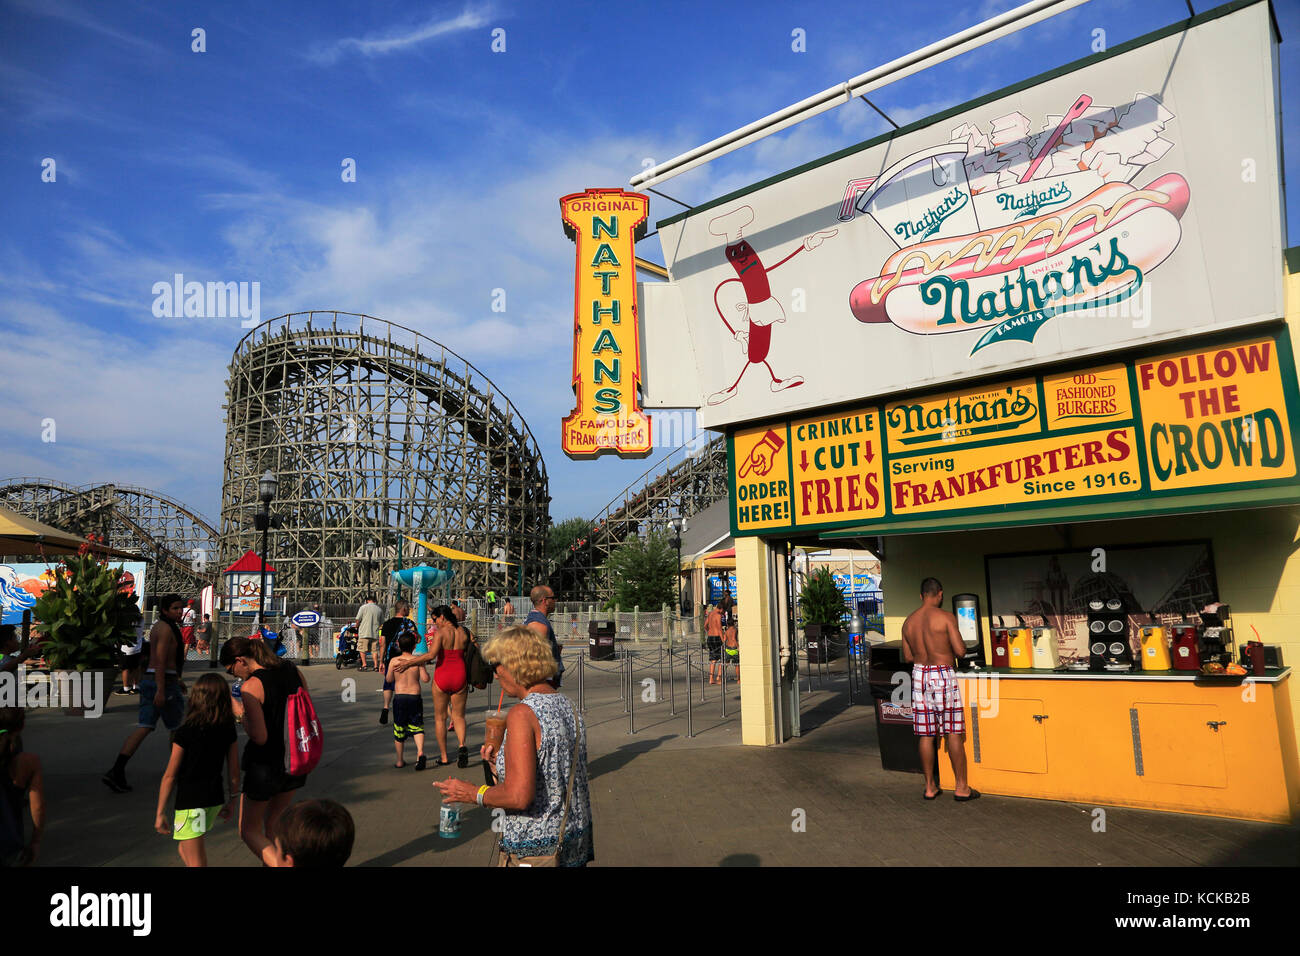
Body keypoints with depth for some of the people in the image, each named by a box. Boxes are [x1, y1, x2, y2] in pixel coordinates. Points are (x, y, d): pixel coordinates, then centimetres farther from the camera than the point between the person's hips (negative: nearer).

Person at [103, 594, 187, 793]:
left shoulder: (158, 626, 16)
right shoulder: (167, 629, -16)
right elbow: (160, 660, -24)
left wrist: (176, 679, 32)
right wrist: (161, 690, -27)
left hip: (149, 680, 9)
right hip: (163, 682, -9)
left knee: (144, 728, 2)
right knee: (177, 726, 9)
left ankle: (116, 771, -9)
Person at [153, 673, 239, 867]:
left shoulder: (184, 733, -16)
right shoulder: (228, 730, -3)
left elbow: (170, 776, -11)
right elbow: (234, 771, 4)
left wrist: (160, 812, -1)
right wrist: (232, 800, 17)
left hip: (190, 804, -5)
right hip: (215, 800, 5)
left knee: (196, 862, 3)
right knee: (184, 848, 28)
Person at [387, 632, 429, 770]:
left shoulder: (394, 661, -3)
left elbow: (388, 679, 6)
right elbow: (425, 679, -8)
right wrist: (424, 670, 10)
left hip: (399, 697, 1)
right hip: (415, 697, 0)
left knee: (399, 729, 13)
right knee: (417, 727, 6)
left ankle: (400, 760, 21)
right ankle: (420, 752, -18)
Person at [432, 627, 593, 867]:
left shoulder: (522, 715, -21)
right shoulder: (567, 706, 4)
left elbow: (519, 796, -25)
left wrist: (472, 793, -9)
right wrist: (503, 760, 14)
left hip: (535, 849, -8)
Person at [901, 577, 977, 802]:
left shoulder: (909, 621, 6)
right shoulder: (945, 617, -10)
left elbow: (908, 657, 10)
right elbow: (960, 650, -13)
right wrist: (948, 648, 8)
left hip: (919, 674, 5)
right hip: (943, 676, -5)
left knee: (925, 734, 9)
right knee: (954, 732, 4)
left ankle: (930, 787, 16)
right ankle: (961, 787, 11)